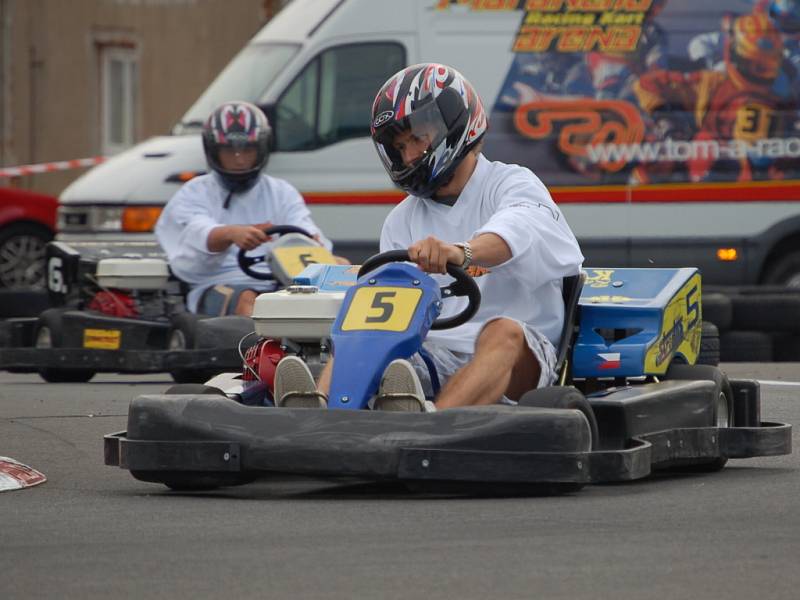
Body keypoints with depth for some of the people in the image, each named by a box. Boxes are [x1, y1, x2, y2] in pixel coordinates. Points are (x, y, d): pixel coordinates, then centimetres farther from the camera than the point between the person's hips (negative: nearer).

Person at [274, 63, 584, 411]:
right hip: (434, 354, 4)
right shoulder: (402, 221, 21)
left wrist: (462, 252, -46)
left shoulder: (512, 185, 3)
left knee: (504, 331, -36)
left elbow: (518, 230, -23)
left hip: (518, 358, -4)